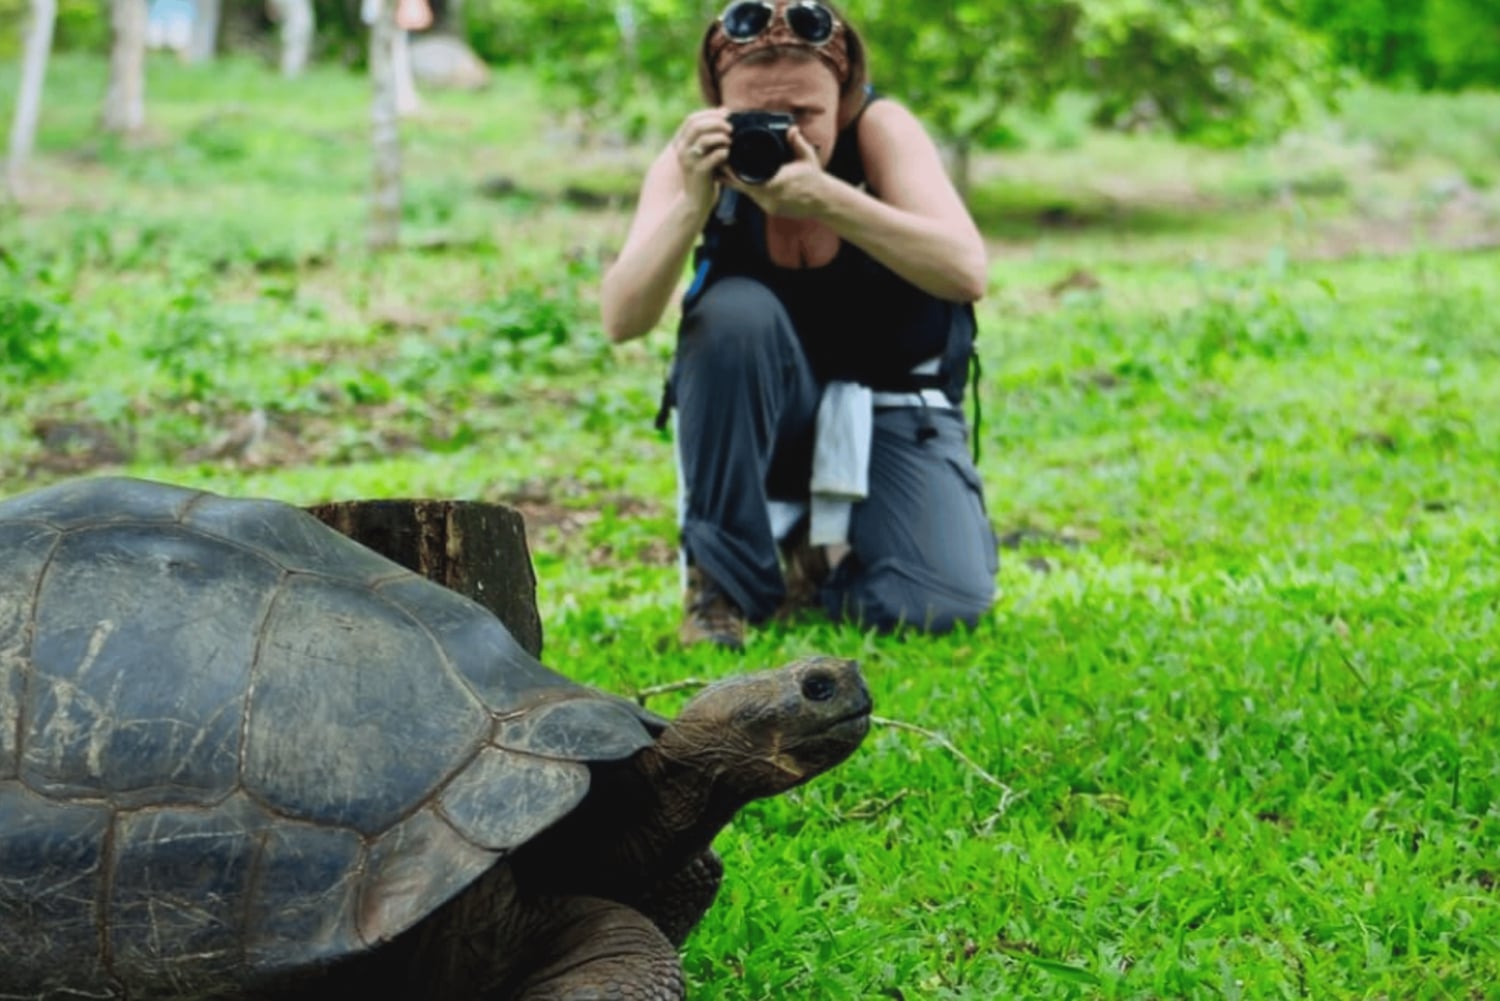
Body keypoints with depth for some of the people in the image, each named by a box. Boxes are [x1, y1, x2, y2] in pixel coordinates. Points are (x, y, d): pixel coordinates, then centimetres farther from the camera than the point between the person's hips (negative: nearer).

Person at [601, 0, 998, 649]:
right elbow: (622, 321, -27)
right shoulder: (698, 156, -15)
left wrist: (825, 197, -45)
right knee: (734, 311, -32)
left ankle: (817, 555, 12)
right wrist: (693, 204, -43)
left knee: (945, 603, -24)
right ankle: (722, 572, -15)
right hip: (755, 414, 1)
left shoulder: (881, 130, -18)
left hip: (891, 412, 0)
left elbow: (967, 273, -33)